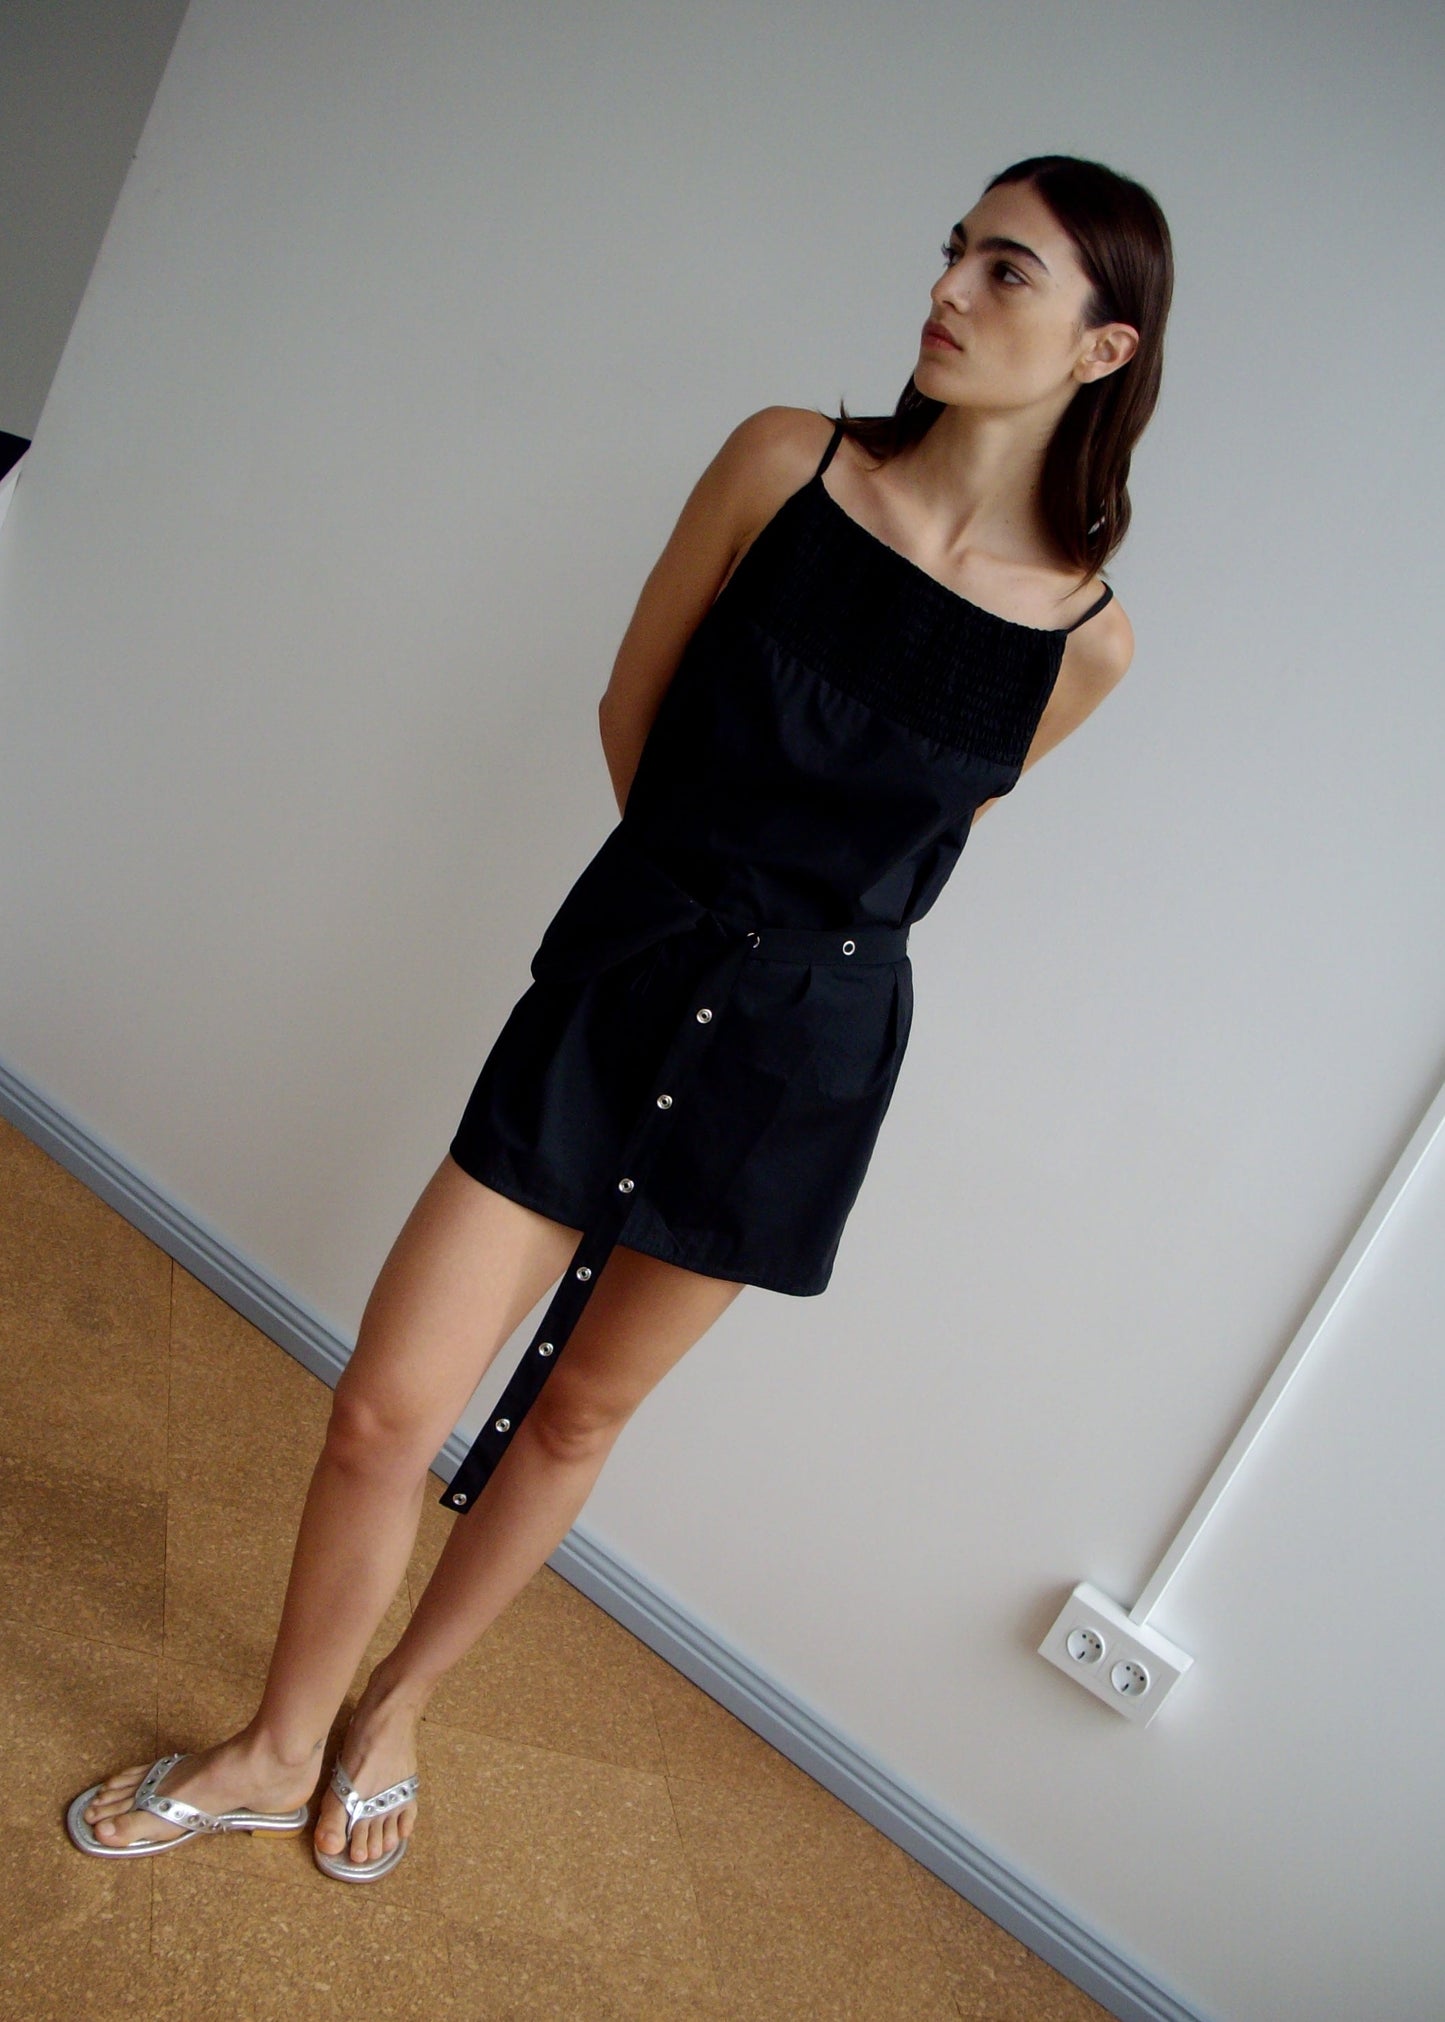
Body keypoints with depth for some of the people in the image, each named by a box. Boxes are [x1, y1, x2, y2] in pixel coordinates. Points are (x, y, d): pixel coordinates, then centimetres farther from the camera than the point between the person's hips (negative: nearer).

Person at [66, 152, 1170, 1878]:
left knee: (579, 1413, 16)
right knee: (387, 1406, 2)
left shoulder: (1084, 640, -6)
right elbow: (631, 709, 6)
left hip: (801, 1052, 0)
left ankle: (395, 1709, 44)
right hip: (619, 968, 0)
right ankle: (275, 1751, 32)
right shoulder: (785, 461, -6)